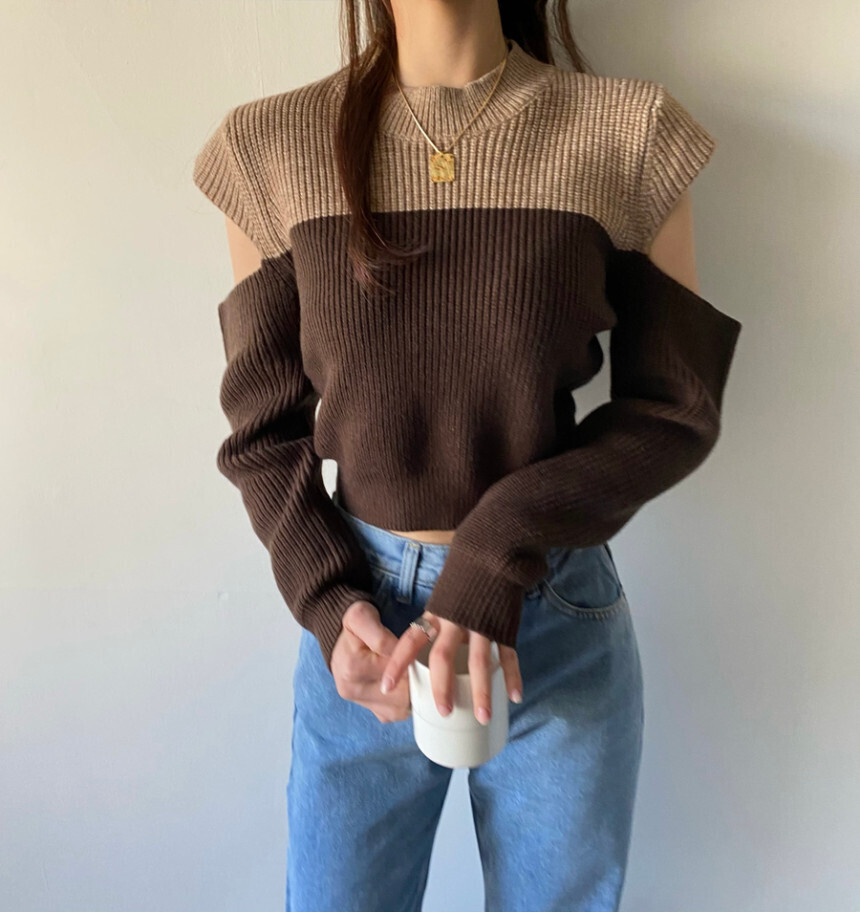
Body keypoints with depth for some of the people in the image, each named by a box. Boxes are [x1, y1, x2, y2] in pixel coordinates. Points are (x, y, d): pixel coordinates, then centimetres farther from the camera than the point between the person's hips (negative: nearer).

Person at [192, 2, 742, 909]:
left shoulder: (629, 134, -5)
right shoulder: (271, 147, -2)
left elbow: (675, 407, -3)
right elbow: (263, 426, 2)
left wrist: (504, 548, -16)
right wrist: (327, 603, -12)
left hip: (562, 619, 0)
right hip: (362, 613, 1)